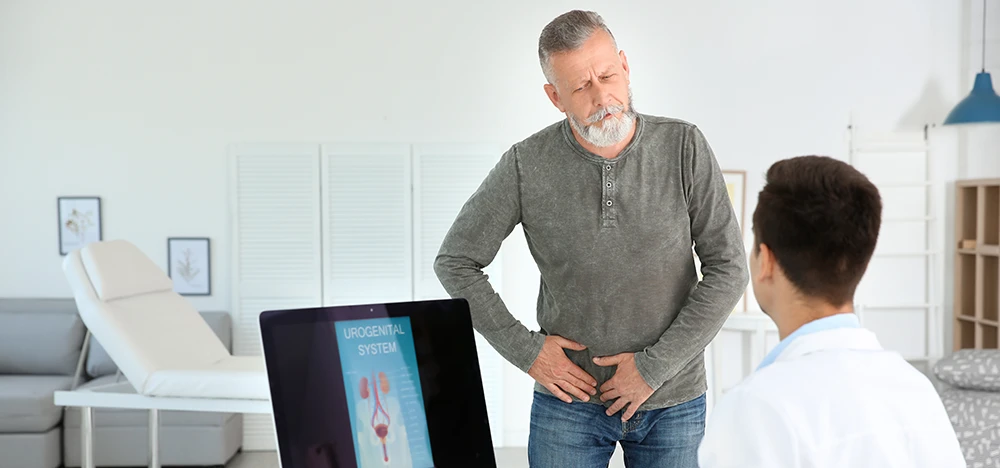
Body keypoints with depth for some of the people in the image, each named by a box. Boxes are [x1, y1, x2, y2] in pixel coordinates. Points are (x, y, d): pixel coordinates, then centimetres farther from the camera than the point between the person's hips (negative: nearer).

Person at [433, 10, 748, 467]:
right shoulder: (526, 164, -10)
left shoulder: (684, 147, -9)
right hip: (569, 397, 0)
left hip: (673, 400, 1)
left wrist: (656, 365, -12)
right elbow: (454, 261, -2)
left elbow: (729, 269, -8)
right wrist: (524, 349, -8)